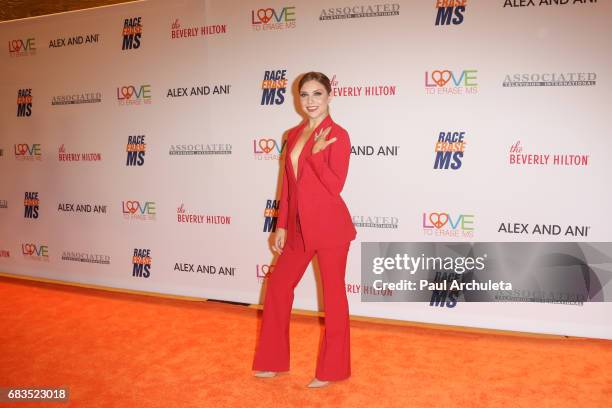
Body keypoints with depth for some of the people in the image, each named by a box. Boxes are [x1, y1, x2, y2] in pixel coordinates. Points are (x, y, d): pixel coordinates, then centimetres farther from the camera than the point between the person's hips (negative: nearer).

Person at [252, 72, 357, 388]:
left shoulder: (337, 135, -9)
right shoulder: (294, 134, 11)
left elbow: (335, 186, -16)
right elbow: (288, 184, 12)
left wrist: (315, 154, -19)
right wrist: (281, 226, 10)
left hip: (330, 225, -7)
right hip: (300, 226, 7)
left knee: (333, 294, 5)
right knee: (278, 284, 12)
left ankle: (331, 370, 21)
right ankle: (272, 361, 29)